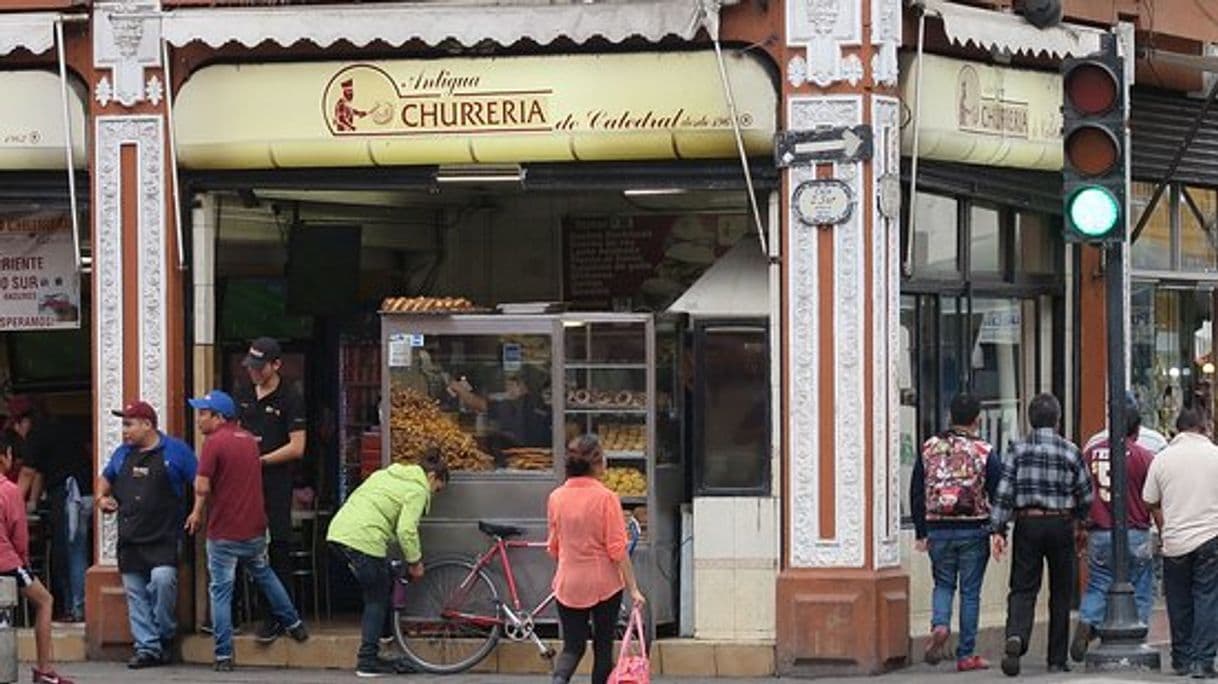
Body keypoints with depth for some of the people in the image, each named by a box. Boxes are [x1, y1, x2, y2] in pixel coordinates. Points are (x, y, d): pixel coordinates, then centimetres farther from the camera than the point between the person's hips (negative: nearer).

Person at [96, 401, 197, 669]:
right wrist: (101, 497, 13)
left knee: (162, 579, -23)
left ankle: (166, 636, -4)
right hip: (129, 539, 5)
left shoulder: (175, 451, -1)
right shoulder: (122, 453, 15)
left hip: (163, 538, -5)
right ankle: (147, 647, 6)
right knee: (136, 594, 1)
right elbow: (106, 478, 32)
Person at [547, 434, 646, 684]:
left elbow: (553, 547, 10)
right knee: (603, 647, 10)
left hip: (568, 585, 3)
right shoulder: (605, 497, -13)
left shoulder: (556, 497, 0)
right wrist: (633, 589, -7)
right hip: (604, 583, -3)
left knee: (572, 646, 9)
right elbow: (617, 550, -13)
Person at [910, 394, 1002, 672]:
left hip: (938, 530, 2)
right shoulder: (985, 453, -6)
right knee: (970, 591, 5)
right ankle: (966, 654, 7)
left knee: (943, 584, 18)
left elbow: (916, 494, 6)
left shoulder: (929, 449, 3)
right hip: (973, 531, -2)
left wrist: (921, 533, 12)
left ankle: (939, 626, -11)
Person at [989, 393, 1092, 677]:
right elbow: (1086, 497, 6)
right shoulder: (1071, 452, -1)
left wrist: (997, 529, -6)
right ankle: (1057, 659, 13)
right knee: (1060, 594, 10)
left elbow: (1004, 493, -7)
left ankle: (1016, 636, -28)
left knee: (1023, 589, 1)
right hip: (1061, 525, 0)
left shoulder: (1018, 450, -1)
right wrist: (1078, 522, 24)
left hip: (1027, 525, 0)